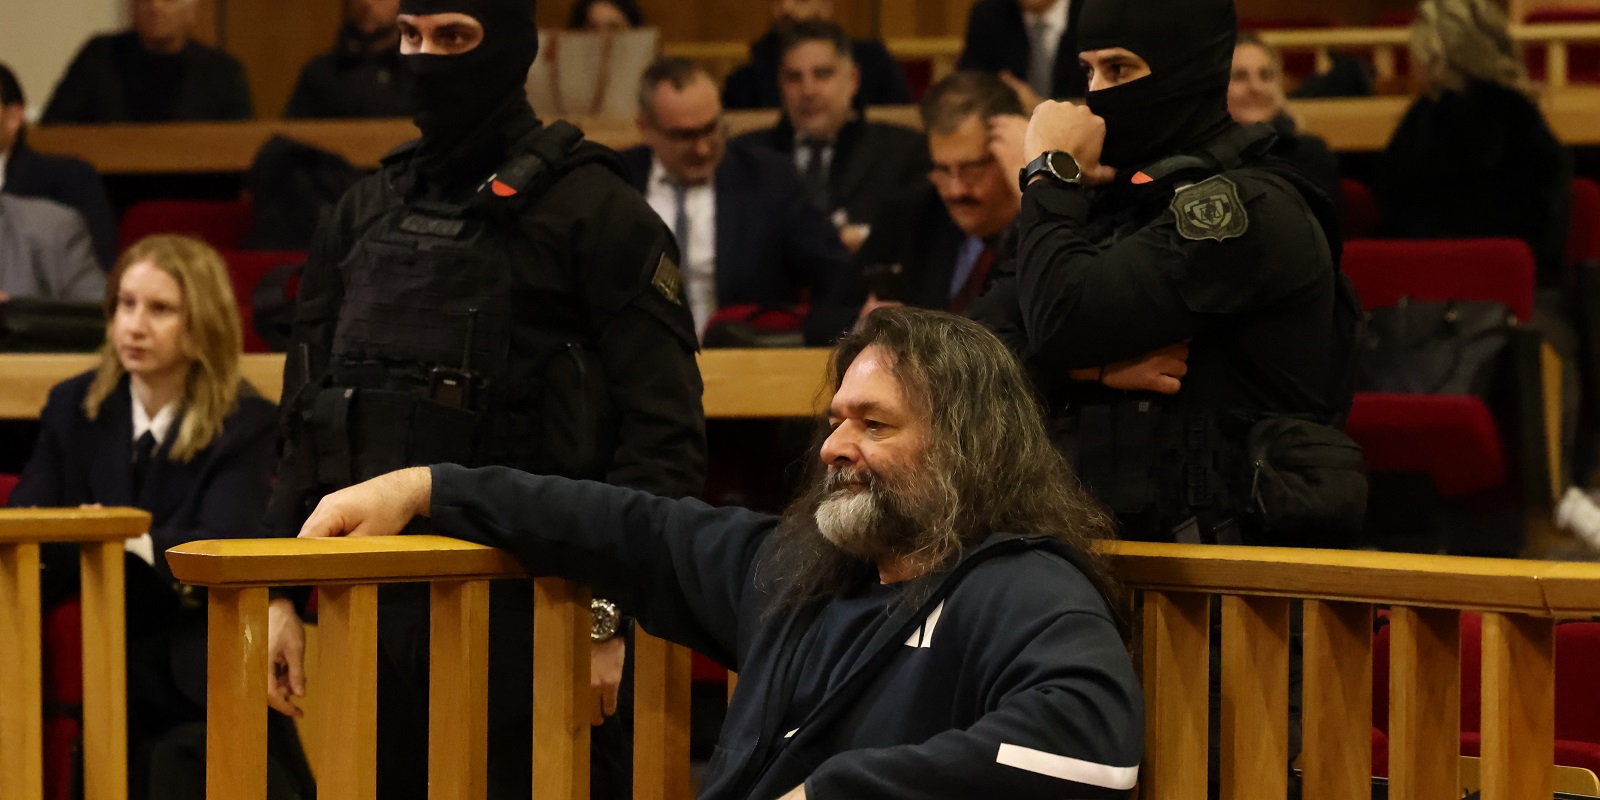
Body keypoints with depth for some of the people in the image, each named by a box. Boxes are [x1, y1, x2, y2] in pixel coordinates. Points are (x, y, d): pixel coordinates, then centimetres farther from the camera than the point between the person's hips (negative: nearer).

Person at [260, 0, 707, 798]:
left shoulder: (596, 214, -4)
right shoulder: (366, 214, 14)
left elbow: (665, 435, -9)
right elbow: (306, 420, 18)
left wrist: (609, 619, -15)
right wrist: (280, 594, 11)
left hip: (524, 620, -6)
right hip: (373, 608, 6)